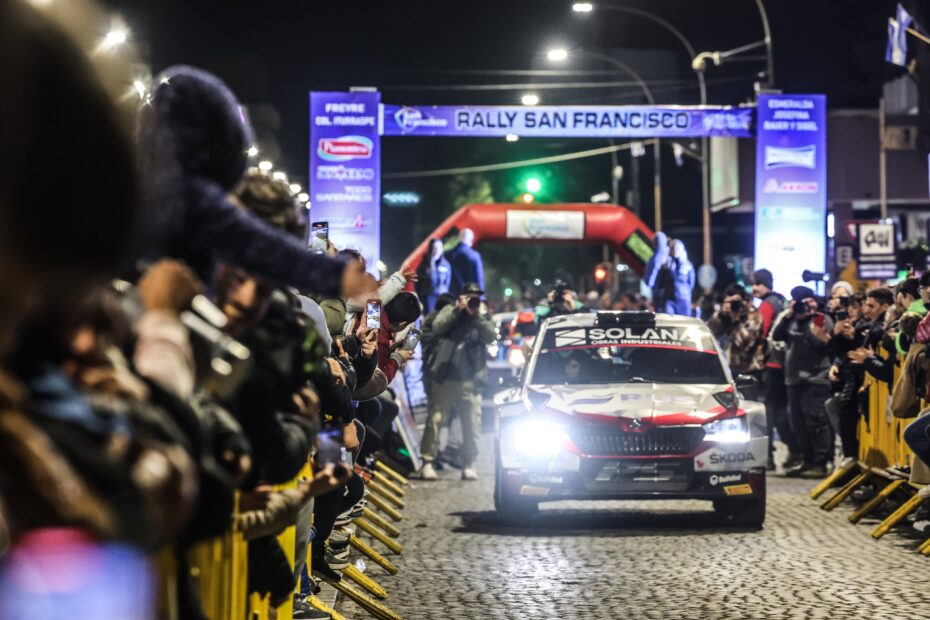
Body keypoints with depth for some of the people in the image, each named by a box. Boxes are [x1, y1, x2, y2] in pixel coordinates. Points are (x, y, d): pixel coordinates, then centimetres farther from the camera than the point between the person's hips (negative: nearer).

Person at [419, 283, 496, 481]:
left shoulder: (482, 319, 15)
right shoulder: (449, 312, 9)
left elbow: (490, 337, -4)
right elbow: (437, 328, -10)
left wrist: (476, 315, -10)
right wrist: (457, 309, -11)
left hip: (469, 380, 2)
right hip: (443, 377, -2)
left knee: (472, 423, -1)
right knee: (435, 419, -5)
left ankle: (469, 465, 7)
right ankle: (427, 462, -3)